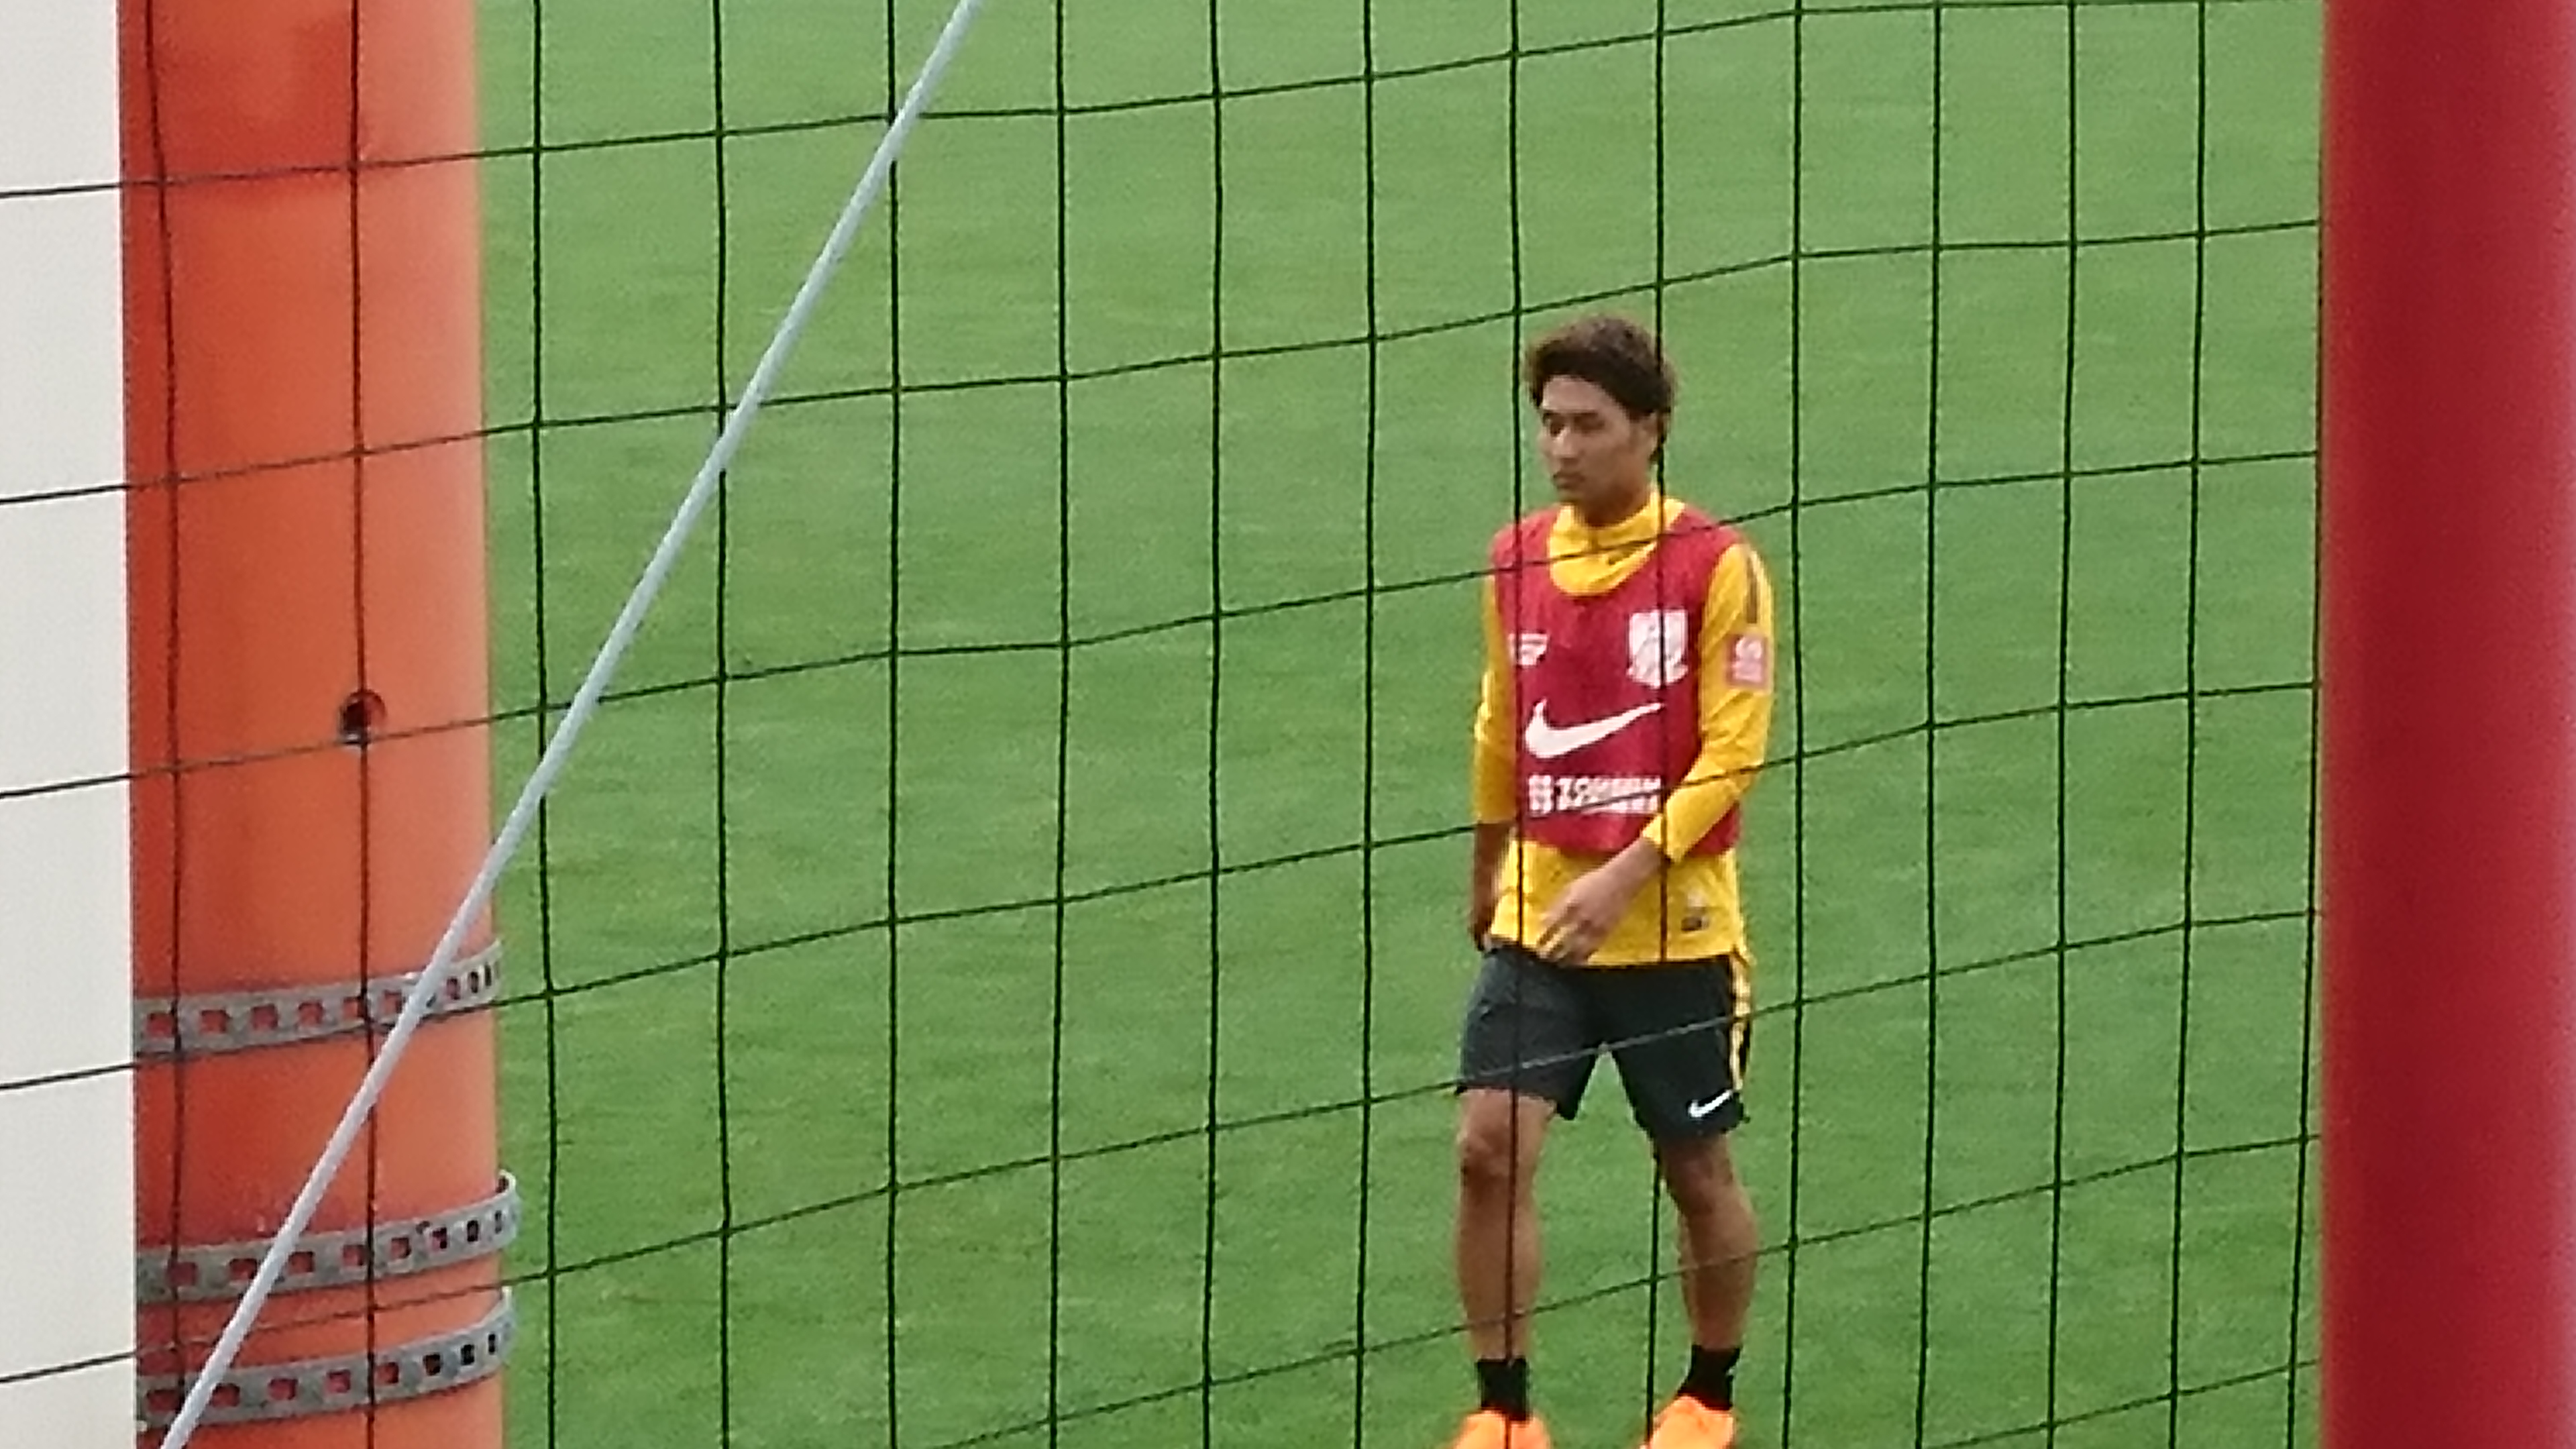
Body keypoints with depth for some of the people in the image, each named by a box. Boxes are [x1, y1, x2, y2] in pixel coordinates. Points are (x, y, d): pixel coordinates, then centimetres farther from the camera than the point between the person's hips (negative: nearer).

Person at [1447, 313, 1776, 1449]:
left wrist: (1625, 877, -22)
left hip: (1676, 932, -3)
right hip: (1536, 919, 3)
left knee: (1696, 1172, 10)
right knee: (1489, 1151, -10)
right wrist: (1487, 875, 26)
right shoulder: (1517, 561, 4)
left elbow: (1732, 755, -14)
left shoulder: (1715, 566, -11)